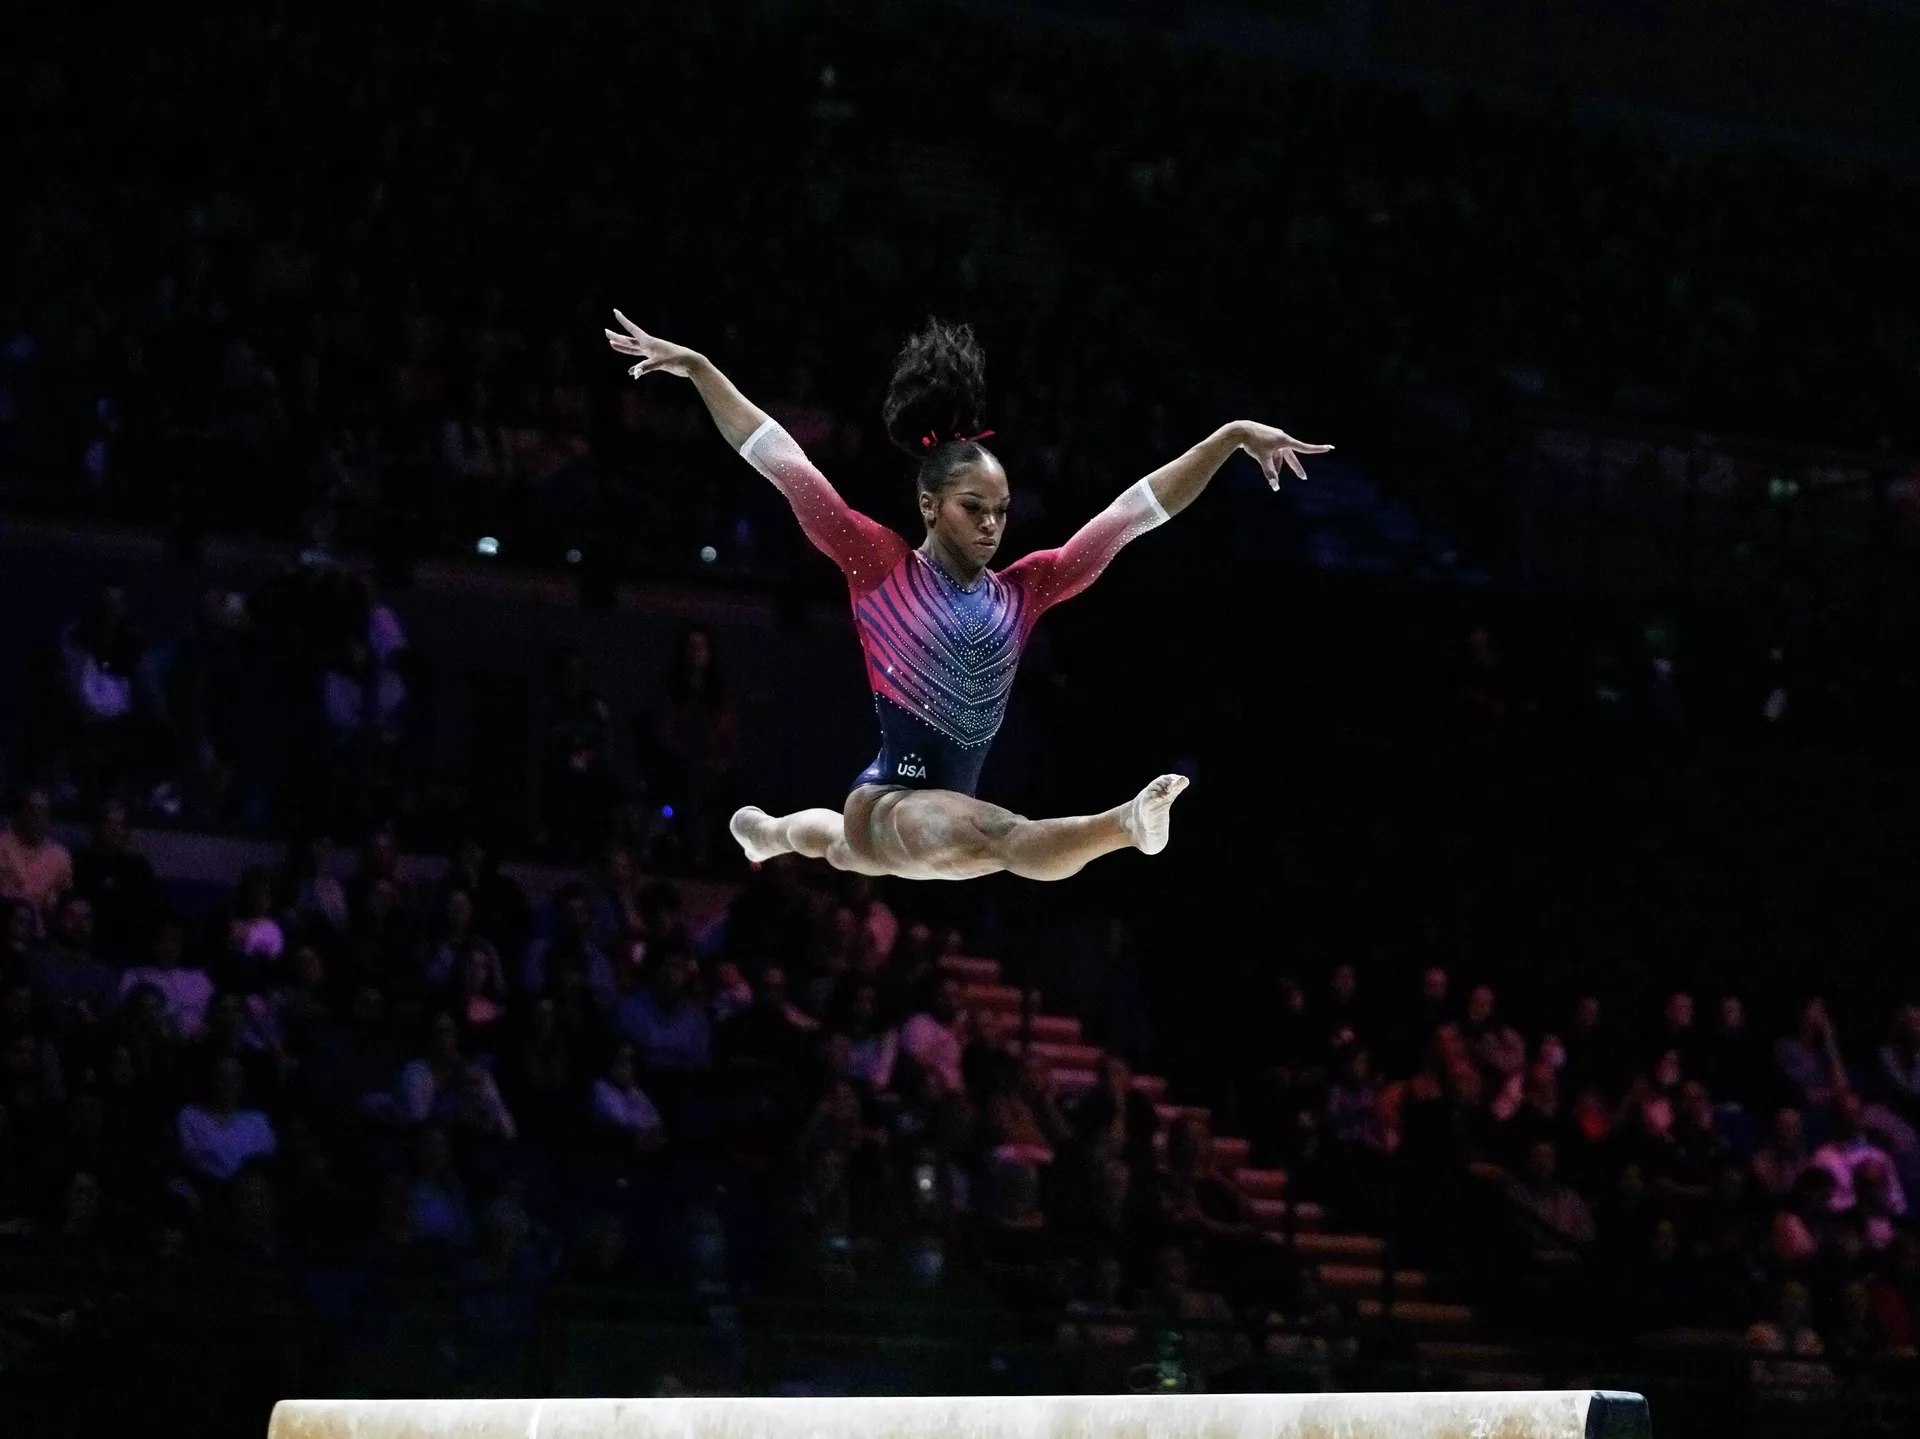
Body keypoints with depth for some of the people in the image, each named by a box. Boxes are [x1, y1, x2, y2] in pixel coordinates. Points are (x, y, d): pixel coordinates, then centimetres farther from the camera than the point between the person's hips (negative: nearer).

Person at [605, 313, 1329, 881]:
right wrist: (699, 369, -13)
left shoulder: (1019, 592, 1)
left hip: (944, 810, 7)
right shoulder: (883, 569, -9)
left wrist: (1233, 437, -1)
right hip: (891, 802, -7)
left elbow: (1138, 509, 1)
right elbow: (783, 463, -11)